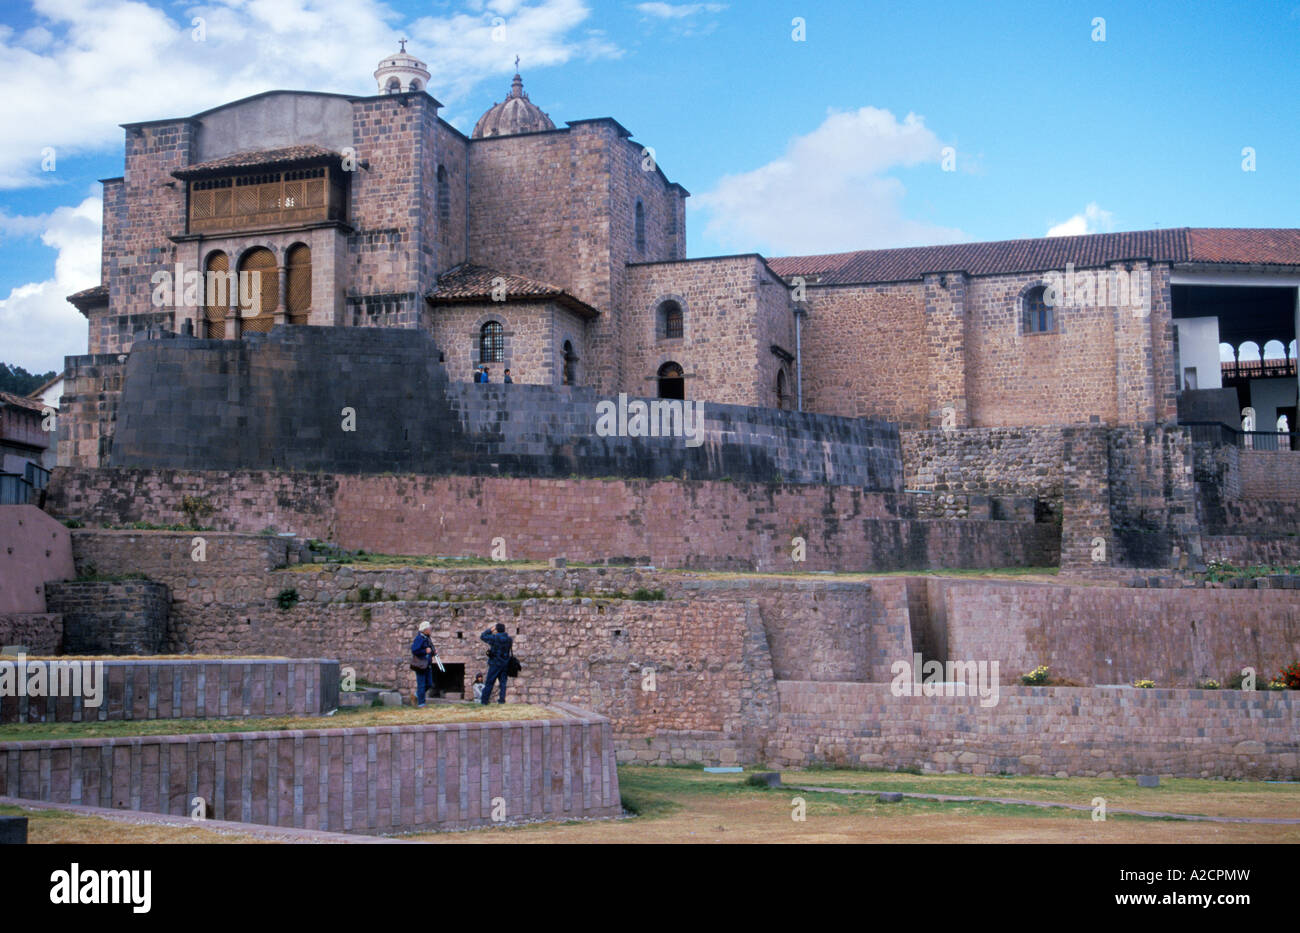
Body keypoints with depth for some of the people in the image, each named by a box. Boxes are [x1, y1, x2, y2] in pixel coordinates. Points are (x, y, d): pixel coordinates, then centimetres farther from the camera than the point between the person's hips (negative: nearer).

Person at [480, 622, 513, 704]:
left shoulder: (494, 638, -12)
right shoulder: (509, 639, 1)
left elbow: (483, 636, 0)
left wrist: (489, 629, 13)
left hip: (495, 663, -4)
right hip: (505, 664, 4)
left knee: (489, 682, 1)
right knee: (503, 682, 9)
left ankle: (484, 700, 2)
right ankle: (502, 700, 2)